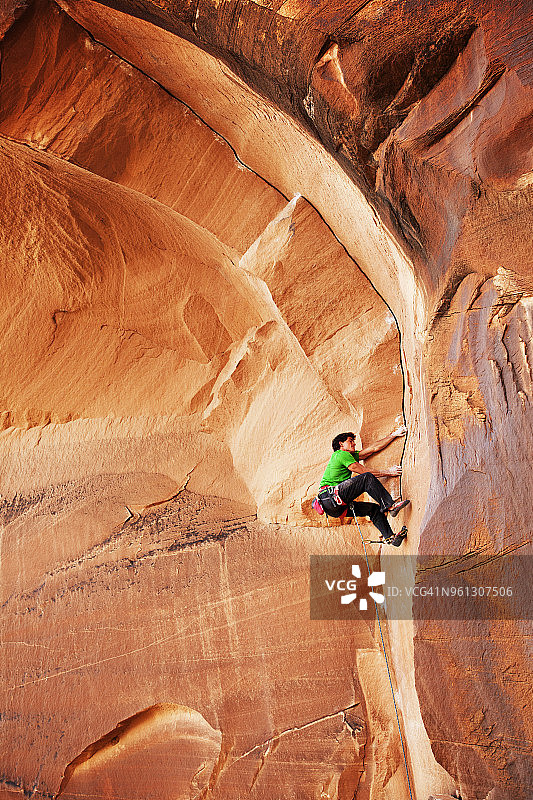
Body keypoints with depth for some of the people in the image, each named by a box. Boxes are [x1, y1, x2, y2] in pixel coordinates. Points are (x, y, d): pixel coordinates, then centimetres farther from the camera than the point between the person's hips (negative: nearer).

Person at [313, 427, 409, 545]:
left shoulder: (350, 456, 28)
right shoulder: (342, 454, 0)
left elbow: (374, 448, 27)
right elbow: (365, 472, -4)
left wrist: (393, 435, 27)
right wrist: (387, 472, 2)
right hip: (329, 496, -10)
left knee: (374, 508, 6)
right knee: (368, 478, -19)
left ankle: (389, 537, -3)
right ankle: (390, 505, -25)